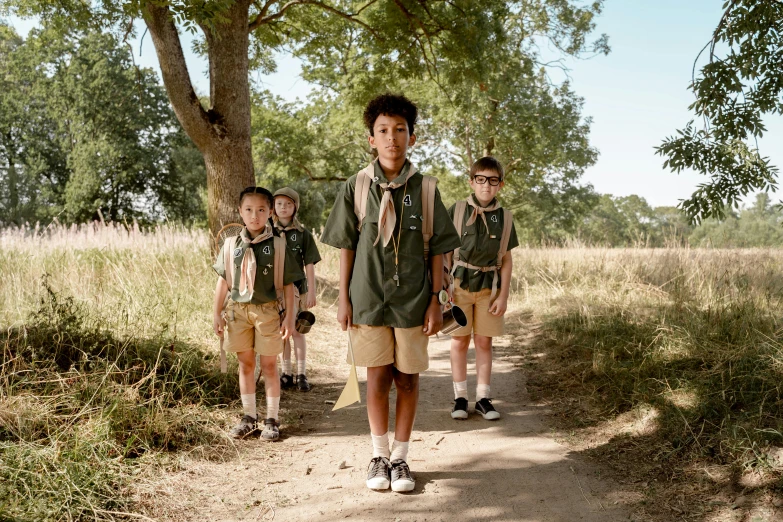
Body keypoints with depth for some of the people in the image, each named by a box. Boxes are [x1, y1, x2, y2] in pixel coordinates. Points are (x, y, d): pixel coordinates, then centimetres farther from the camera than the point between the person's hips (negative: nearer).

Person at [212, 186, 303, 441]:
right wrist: (217, 313, 5)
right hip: (238, 311, 3)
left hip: (268, 311, -3)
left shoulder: (277, 246, -5)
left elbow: (288, 284, -2)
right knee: (245, 364, 11)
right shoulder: (231, 245, 3)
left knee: (269, 365, 5)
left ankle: (272, 420, 15)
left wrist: (289, 317, -6)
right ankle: (249, 417, 23)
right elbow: (223, 280, 8)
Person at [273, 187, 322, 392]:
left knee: (297, 331, 2)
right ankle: (286, 373, 19)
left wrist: (311, 291, -5)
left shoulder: (303, 234, -2)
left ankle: (302, 374, 10)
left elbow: (309, 265, -2)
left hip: (296, 288, -2)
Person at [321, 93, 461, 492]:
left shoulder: (424, 189, 0)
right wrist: (344, 298, 1)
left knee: (407, 379, 7)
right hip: (369, 298, 0)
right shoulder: (356, 187, 0)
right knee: (377, 378, 7)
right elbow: (346, 247, 4)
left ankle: (400, 456, 21)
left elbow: (437, 250, 2)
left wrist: (436, 300, -2)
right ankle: (379, 455, 23)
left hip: (413, 299, 0)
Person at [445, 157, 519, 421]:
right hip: (459, 282, -1)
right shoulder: (457, 211, -3)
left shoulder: (504, 217, 2)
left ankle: (483, 397, 14)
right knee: (460, 340, 4)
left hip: (489, 286, 1)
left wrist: (503, 295, 0)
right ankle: (460, 397, 13)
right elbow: (445, 251, 0)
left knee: (484, 341, 6)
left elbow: (506, 259, 5)